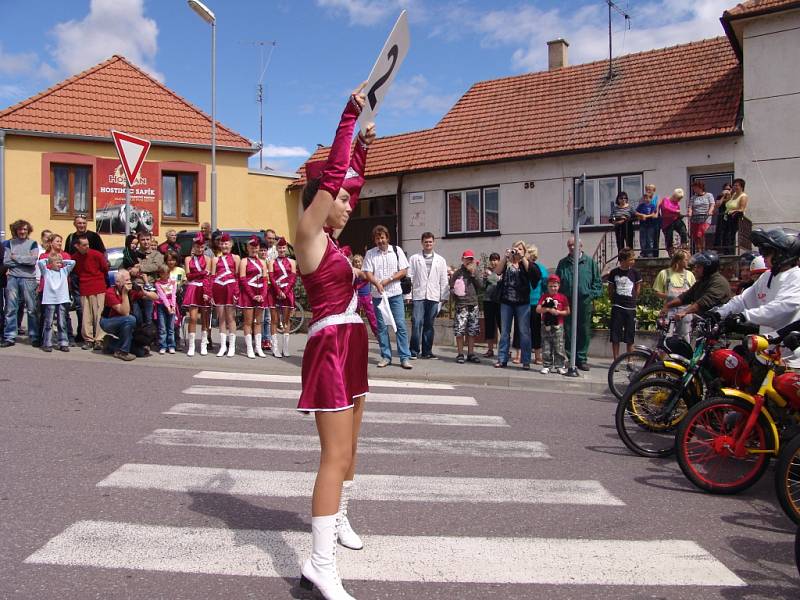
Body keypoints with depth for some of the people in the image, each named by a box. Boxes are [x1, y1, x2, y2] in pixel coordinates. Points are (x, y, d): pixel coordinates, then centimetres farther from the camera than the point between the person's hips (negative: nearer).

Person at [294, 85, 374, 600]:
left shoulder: (329, 239, 14)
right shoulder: (309, 234, -9)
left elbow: (351, 181, 26)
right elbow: (333, 174, -16)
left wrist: (364, 143, 21)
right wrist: (351, 115, -10)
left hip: (350, 345, 10)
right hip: (331, 347, -10)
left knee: (349, 447, 20)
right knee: (336, 455, -13)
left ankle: (338, 519, 38)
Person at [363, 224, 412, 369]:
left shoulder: (397, 250, 4)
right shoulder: (370, 253, 5)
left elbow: (404, 271, 1)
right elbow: (367, 273, -2)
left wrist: (388, 280, -10)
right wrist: (377, 283, -20)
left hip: (395, 293, -1)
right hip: (378, 295, 1)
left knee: (400, 325, -5)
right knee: (381, 326, 5)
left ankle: (405, 357, -3)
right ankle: (385, 356, 13)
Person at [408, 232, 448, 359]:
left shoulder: (440, 260, 11)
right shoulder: (414, 258, 6)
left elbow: (444, 280, 10)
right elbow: (409, 277, 3)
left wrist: (443, 297, 3)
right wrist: (408, 295, -4)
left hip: (433, 297, 2)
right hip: (418, 296, -2)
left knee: (429, 325, 6)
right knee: (417, 323, -8)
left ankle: (427, 351, 13)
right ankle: (414, 351, 0)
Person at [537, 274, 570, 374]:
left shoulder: (562, 297, 1)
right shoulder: (544, 296, 4)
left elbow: (567, 312, 4)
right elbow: (538, 309, -5)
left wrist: (559, 312, -12)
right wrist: (548, 309, -17)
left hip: (558, 326, -1)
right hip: (546, 325, 1)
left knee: (559, 347, 1)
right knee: (546, 348, 5)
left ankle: (560, 366, 9)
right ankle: (547, 366, 13)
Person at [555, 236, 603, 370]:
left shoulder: (590, 262, 6)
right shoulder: (563, 263, 12)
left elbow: (597, 281, 7)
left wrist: (593, 295, -3)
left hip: (585, 303, -1)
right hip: (567, 302, 1)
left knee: (584, 332, 3)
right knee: (568, 332, 2)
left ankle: (582, 359, 11)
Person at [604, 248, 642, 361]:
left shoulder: (634, 272, 2)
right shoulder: (614, 272, -1)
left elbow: (638, 288, 14)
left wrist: (632, 299, 10)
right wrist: (615, 300, 5)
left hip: (630, 308, 1)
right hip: (617, 308, -1)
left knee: (630, 338, 6)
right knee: (615, 337, 0)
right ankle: (616, 361, 9)